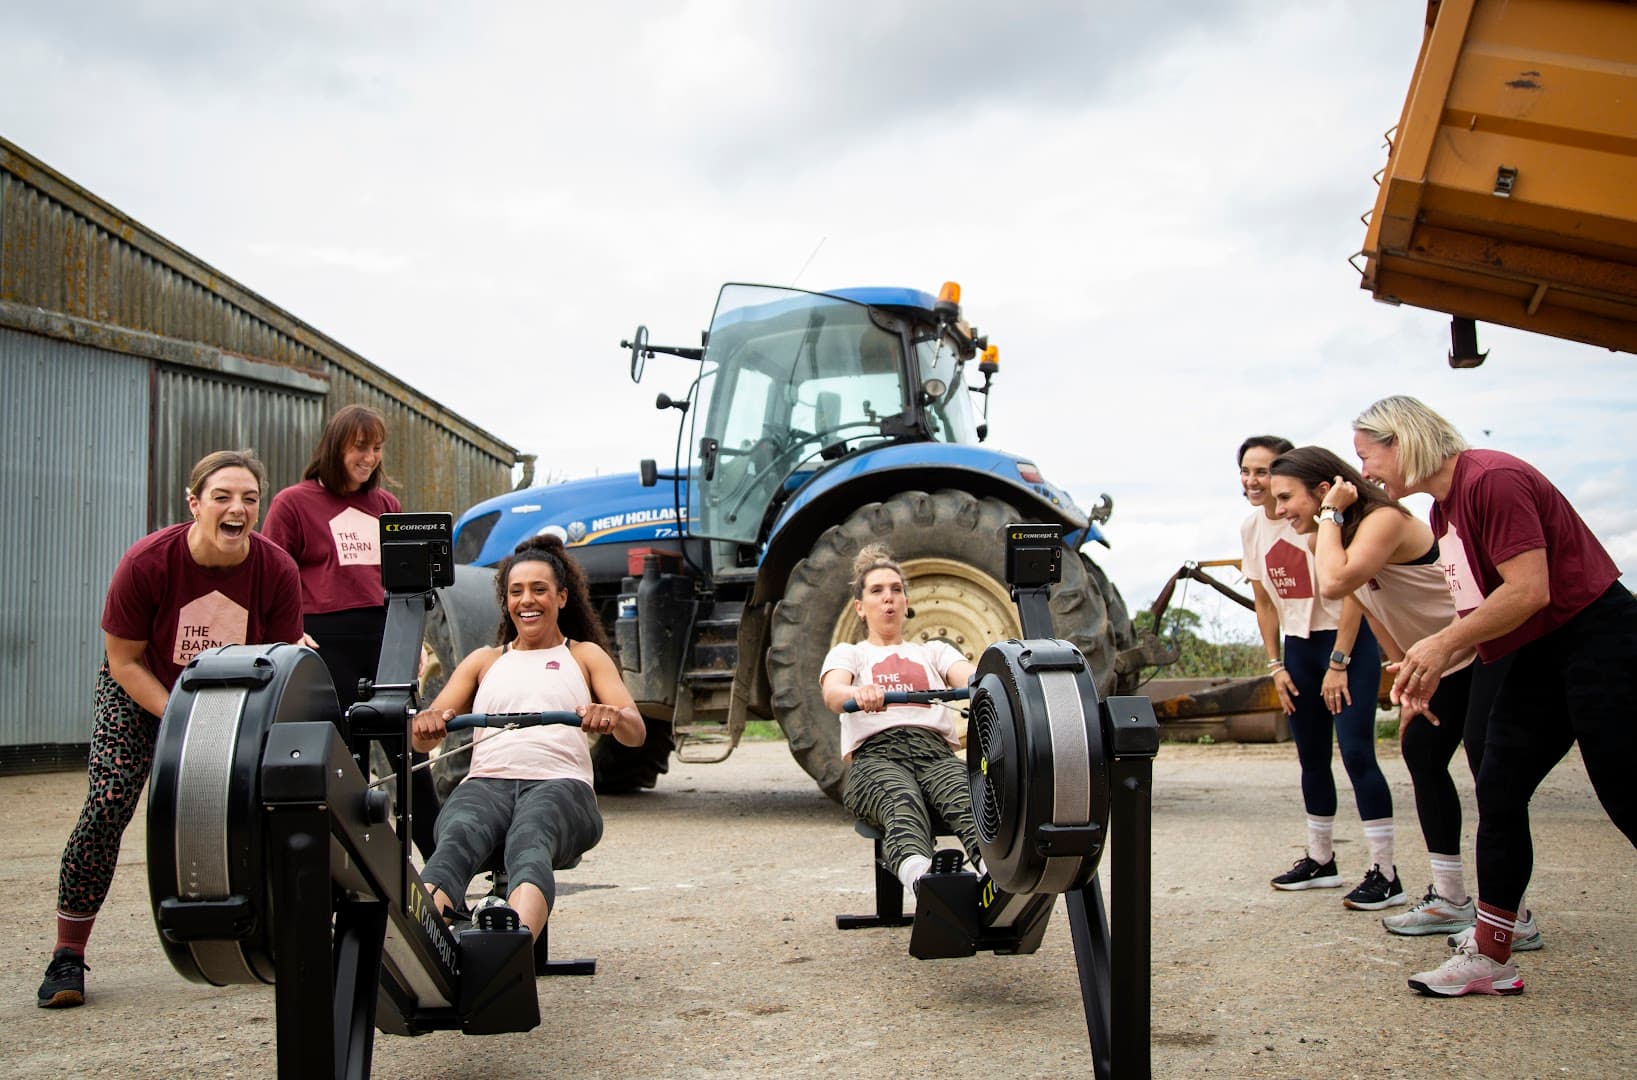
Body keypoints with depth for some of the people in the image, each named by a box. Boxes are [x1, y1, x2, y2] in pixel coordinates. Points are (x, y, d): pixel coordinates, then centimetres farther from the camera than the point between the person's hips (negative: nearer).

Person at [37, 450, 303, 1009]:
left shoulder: (277, 571, -21)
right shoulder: (147, 562, -27)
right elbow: (124, 660, -16)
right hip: (141, 692, -2)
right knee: (106, 806, -15)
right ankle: (68, 956, -4)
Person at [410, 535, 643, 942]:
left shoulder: (585, 656, 26)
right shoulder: (484, 661, 31)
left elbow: (636, 733, 9)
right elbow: (423, 741, 18)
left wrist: (612, 716, -17)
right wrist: (426, 723, -9)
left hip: (559, 783, -1)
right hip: (486, 782, 2)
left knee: (529, 842, -40)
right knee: (455, 841, -37)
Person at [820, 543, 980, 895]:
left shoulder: (934, 651, 33)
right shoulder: (848, 654, 26)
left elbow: (969, 675, 8)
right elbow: (832, 693, 0)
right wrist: (859, 694, -29)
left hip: (936, 751, 2)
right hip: (876, 756, -2)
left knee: (967, 796, -39)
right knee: (902, 802, -42)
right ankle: (921, 877, -75)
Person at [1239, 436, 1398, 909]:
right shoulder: (1252, 527, 2)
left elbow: (1351, 592, -17)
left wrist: (1339, 663, -18)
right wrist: (1275, 665, 6)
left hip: (1348, 639, -7)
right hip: (1298, 644, 7)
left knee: (1355, 750, -13)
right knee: (1311, 757, 12)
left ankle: (1385, 874, -9)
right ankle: (1321, 860, 25)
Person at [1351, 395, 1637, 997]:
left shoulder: (1492, 479, -20)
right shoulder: (1444, 508, 11)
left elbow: (1529, 590, -25)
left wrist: (1442, 645, -19)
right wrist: (1432, 668, 4)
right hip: (1538, 657, 10)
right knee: (1498, 792, 6)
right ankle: (1490, 956, 11)